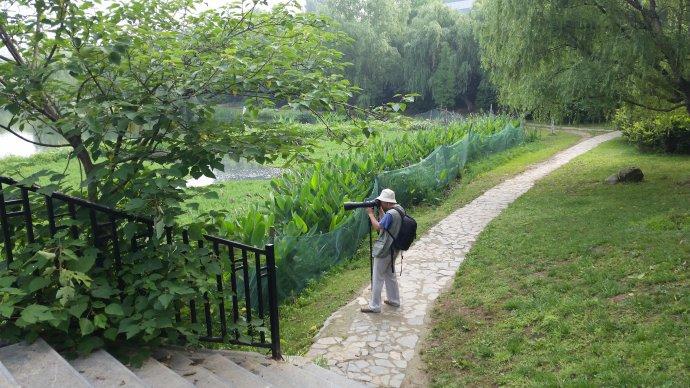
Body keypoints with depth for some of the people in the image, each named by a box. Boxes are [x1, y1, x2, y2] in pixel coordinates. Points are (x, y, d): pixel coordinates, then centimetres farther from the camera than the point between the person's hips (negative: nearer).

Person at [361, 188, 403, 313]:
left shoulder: (390, 214, -25)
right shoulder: (400, 209, 4)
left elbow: (378, 226, -23)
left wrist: (370, 213, -14)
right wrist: (380, 210, -1)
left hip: (384, 250, -10)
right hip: (393, 249, 10)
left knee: (377, 278, 1)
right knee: (390, 275, 22)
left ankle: (374, 306, 9)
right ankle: (394, 300, 33)